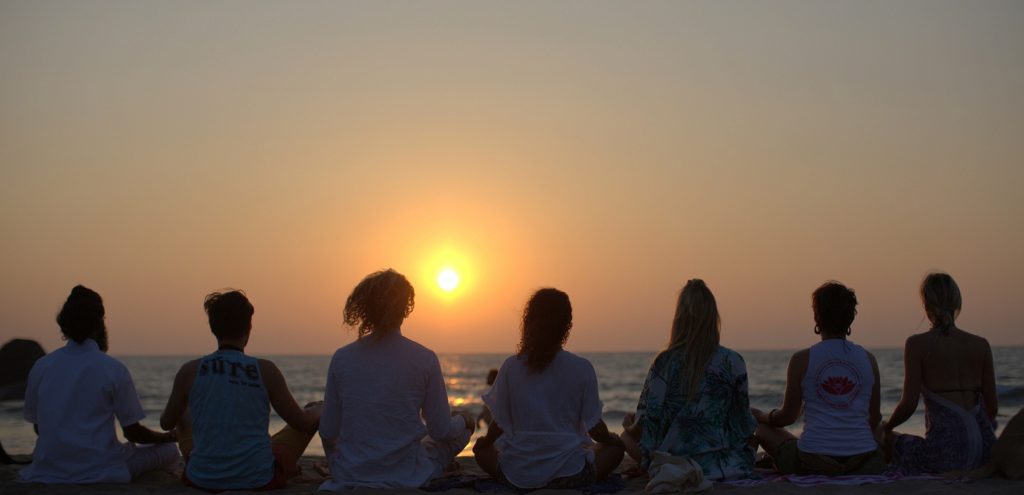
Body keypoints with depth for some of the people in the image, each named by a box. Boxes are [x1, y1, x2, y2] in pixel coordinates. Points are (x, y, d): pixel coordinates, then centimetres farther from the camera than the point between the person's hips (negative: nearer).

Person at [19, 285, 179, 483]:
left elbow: (39, 427, 12)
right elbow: (133, 432, -3)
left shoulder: (40, 367, 1)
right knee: (169, 449, 9)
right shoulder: (114, 369, -9)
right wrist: (168, 437, 17)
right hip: (100, 475, -6)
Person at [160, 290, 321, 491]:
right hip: (259, 480, -2)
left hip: (203, 480, 2)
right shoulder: (266, 370, -9)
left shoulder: (190, 371, -5)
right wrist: (317, 412, 26)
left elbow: (166, 423, 12)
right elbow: (302, 423, 2)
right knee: (315, 411, 21)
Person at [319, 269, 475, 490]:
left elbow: (328, 433, -1)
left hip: (348, 478, 4)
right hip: (407, 479, -3)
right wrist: (463, 420, 19)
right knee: (461, 430, 24)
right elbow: (441, 431, -5)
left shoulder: (341, 358, -7)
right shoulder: (425, 360, -12)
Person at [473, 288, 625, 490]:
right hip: (570, 473, 0)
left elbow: (500, 422, 3)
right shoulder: (582, 368, -7)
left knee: (482, 450, 32)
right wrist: (610, 439, 22)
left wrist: (485, 441, 26)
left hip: (517, 475, 1)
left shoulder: (511, 366, -4)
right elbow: (593, 426, -1)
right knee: (614, 447, 27)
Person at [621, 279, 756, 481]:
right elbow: (745, 426, 1)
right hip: (728, 469, 2)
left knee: (628, 436, 23)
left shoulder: (664, 363, -9)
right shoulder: (733, 362, -7)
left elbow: (644, 427, -8)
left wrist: (629, 425, 15)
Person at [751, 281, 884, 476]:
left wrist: (760, 416, 25)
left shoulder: (802, 359, -5)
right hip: (864, 464, 2)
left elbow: (788, 417, 3)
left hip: (812, 463, -2)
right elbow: (874, 419, 11)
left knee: (764, 428, 23)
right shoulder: (869, 359, 3)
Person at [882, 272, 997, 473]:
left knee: (883, 440, 22)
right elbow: (992, 407, 9)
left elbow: (909, 405, -9)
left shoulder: (917, 344, -6)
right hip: (985, 453, 4)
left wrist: (886, 428, 12)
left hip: (946, 452, -4)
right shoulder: (981, 345, 6)